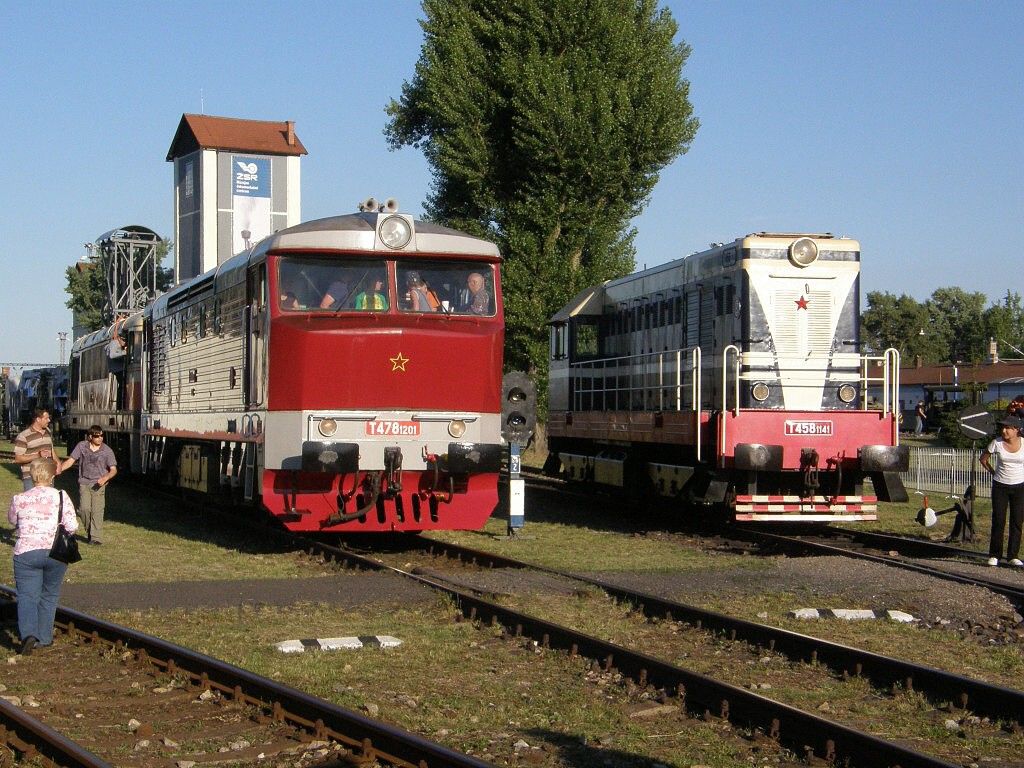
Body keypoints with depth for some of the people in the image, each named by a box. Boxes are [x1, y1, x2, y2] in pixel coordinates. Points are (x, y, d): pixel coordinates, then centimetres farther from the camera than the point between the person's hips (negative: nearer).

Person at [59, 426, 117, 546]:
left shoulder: (107, 451, 1)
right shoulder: (82, 446, 4)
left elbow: (113, 469, 1)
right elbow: (70, 461, 7)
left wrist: (105, 478, -18)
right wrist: (58, 469, -7)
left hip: (98, 484, -1)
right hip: (84, 483, 1)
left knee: (97, 511, -9)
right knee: (85, 508, -10)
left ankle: (96, 537, -7)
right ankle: (89, 532, 10)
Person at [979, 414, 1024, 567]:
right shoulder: (997, 443, -8)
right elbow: (984, 458, 7)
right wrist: (993, 472, 2)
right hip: (1000, 486, 0)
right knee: (998, 521, 0)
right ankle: (994, 556, 8)